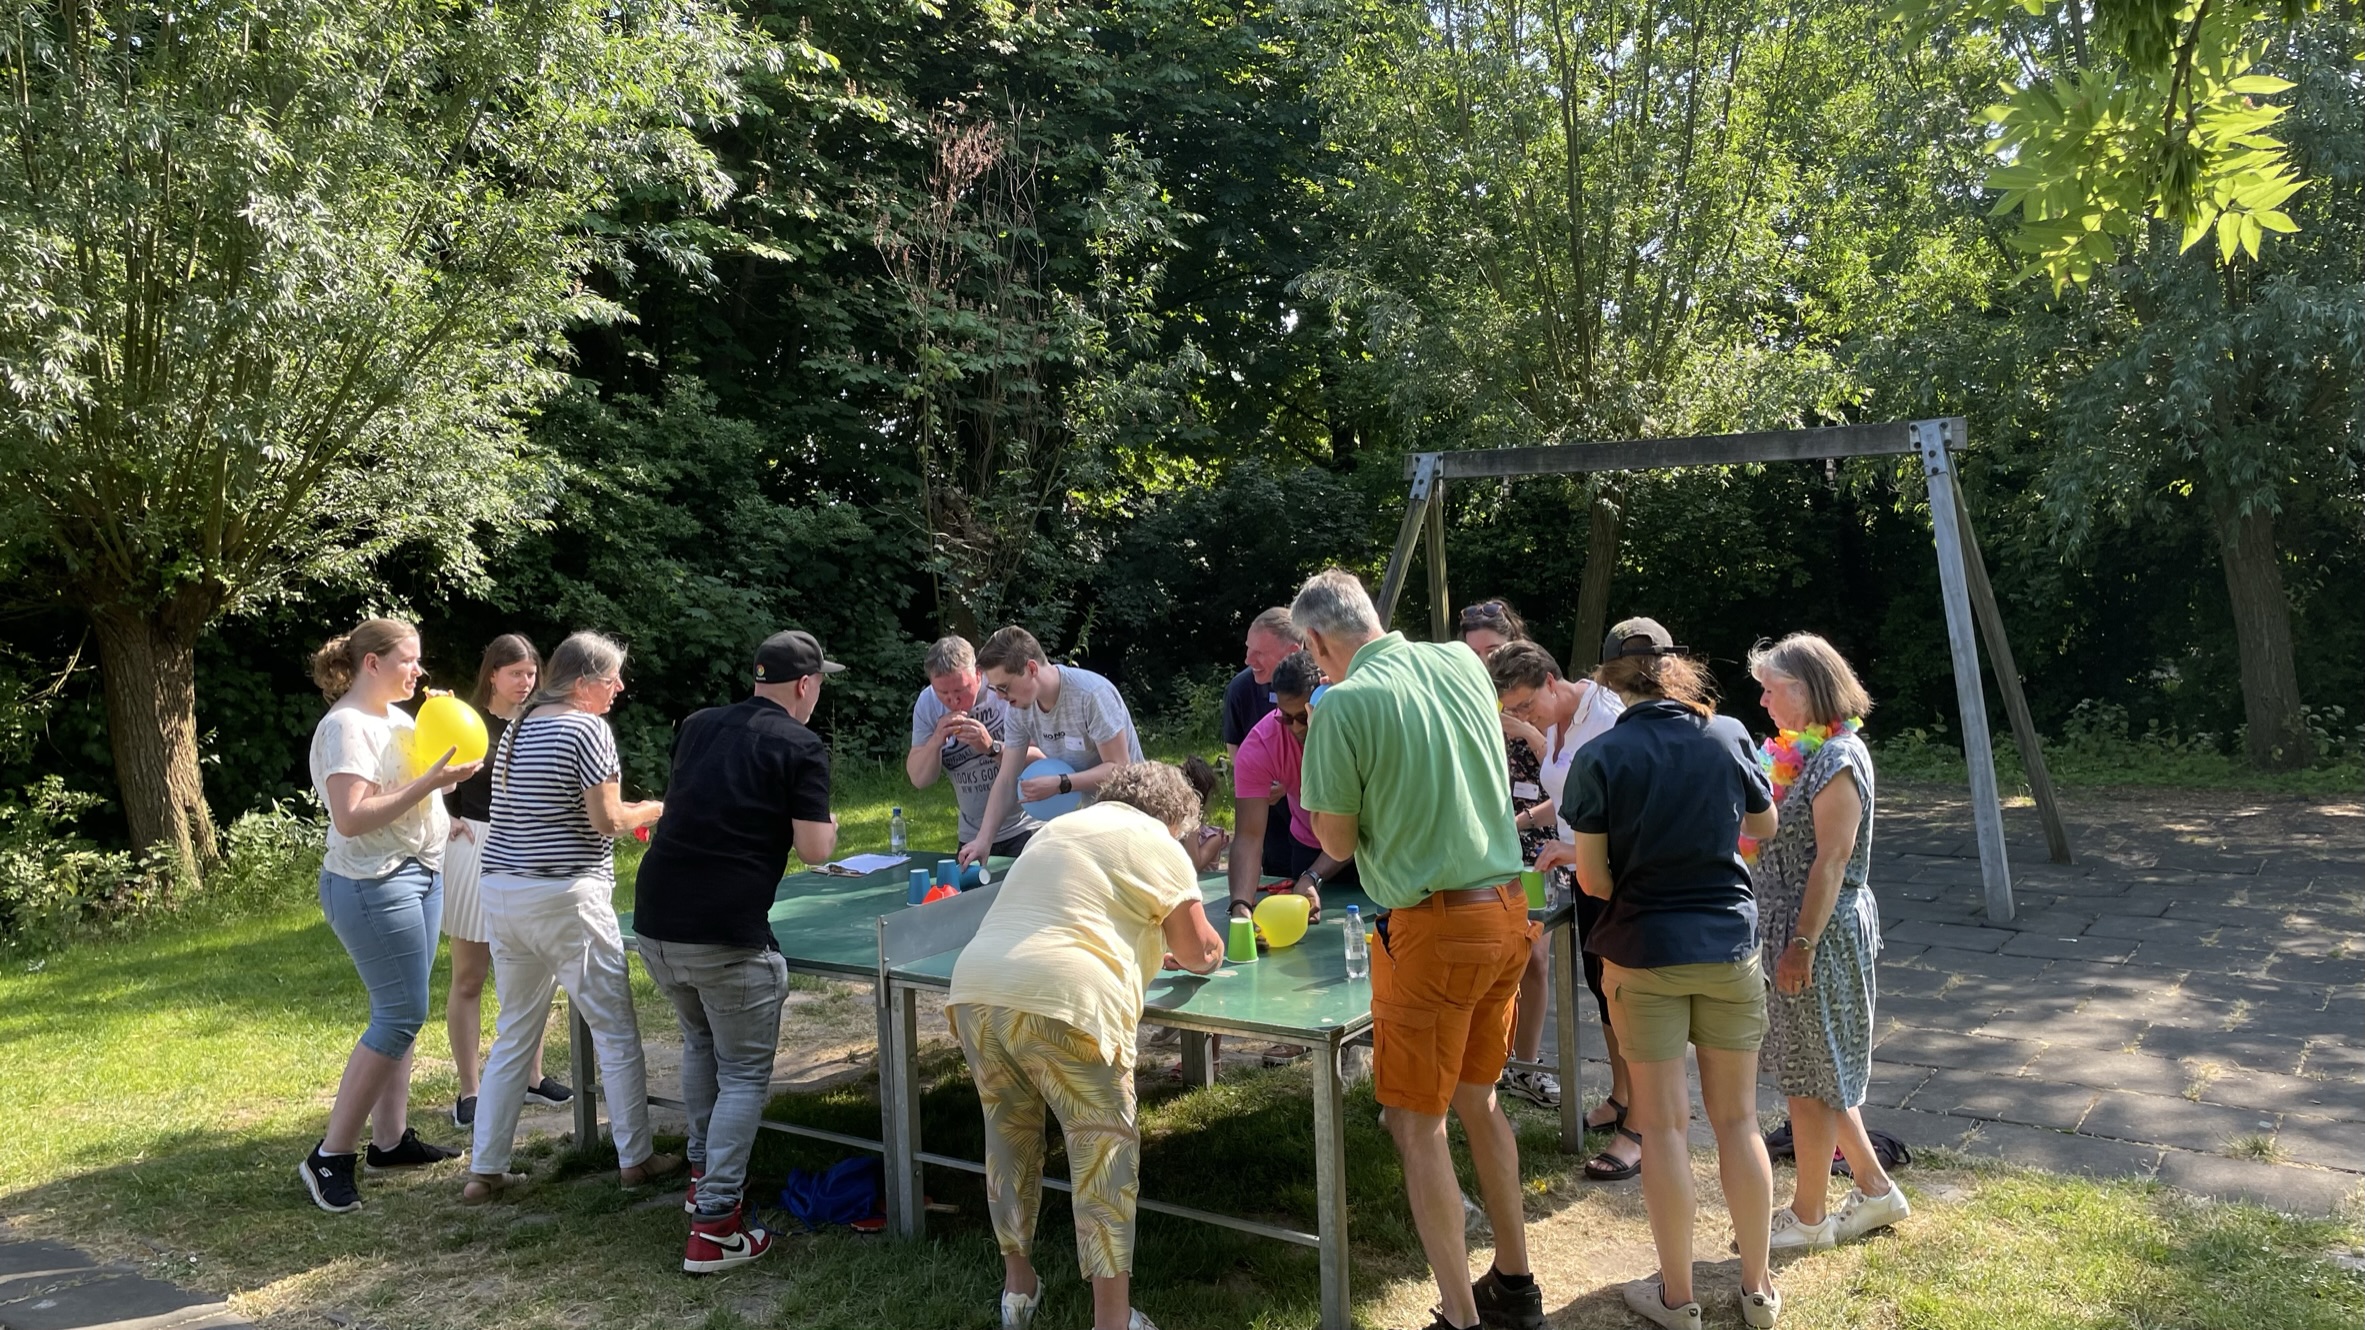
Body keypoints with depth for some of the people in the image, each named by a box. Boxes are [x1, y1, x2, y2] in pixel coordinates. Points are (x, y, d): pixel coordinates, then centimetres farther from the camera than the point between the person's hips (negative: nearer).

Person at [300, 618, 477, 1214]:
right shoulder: (344, 726, -15)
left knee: (399, 1012, 12)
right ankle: (330, 1157, -1)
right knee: (401, 1016, -8)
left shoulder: (396, 717, 12)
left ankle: (391, 1138, 20)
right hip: (374, 886, -9)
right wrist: (429, 782, -25)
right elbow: (351, 819, -24)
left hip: (418, 876, 9)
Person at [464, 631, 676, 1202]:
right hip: (564, 899, -8)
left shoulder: (519, 727, 12)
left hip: (500, 892, 8)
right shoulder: (587, 729, -12)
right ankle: (635, 1158, 14)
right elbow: (607, 820, -15)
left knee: (514, 1035, 16)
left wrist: (626, 814, 20)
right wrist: (654, 810, 4)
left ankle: (484, 1170, 18)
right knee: (616, 1032, 6)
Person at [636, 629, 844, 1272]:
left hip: (654, 921, 7)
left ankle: (703, 1172, 40)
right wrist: (831, 824, 12)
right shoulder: (800, 748, -6)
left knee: (700, 1042, 29)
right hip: (726, 936, -7)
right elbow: (815, 849, -9)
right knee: (744, 1074, 6)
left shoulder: (698, 727, 12)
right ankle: (713, 1227, 2)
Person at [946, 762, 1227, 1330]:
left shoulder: (1059, 828, 29)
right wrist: (1208, 947, 30)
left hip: (975, 989, 7)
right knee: (1105, 1152, 5)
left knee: (1009, 1138, 23)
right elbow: (1199, 953, 8)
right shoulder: (1156, 844, 7)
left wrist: (1145, 948, 45)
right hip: (1059, 1005, -7)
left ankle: (1017, 1282, 35)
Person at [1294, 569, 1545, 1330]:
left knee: (1417, 1123, 6)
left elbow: (1338, 843, -7)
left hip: (1432, 929, -7)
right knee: (1477, 1099, 21)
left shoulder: (1344, 705, -14)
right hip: (1506, 909, 7)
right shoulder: (1463, 662, 4)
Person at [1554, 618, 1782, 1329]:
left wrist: (1573, 856, 10)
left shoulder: (1599, 758, -13)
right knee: (1737, 1118, 13)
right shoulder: (1728, 735, -4)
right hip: (1730, 948, 3)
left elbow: (1596, 882, -10)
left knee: (1664, 1124, 6)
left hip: (1645, 955, -3)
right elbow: (1764, 826, 13)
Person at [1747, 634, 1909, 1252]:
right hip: (1789, 930, 9)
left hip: (1820, 935, -9)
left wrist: (1802, 944, -22)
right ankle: (1876, 1189, 31)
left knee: (1809, 1078, 2)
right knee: (1821, 1073, 18)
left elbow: (1833, 858, -21)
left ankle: (1807, 1218, 15)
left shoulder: (1838, 757, -17)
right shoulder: (1797, 752, 12)